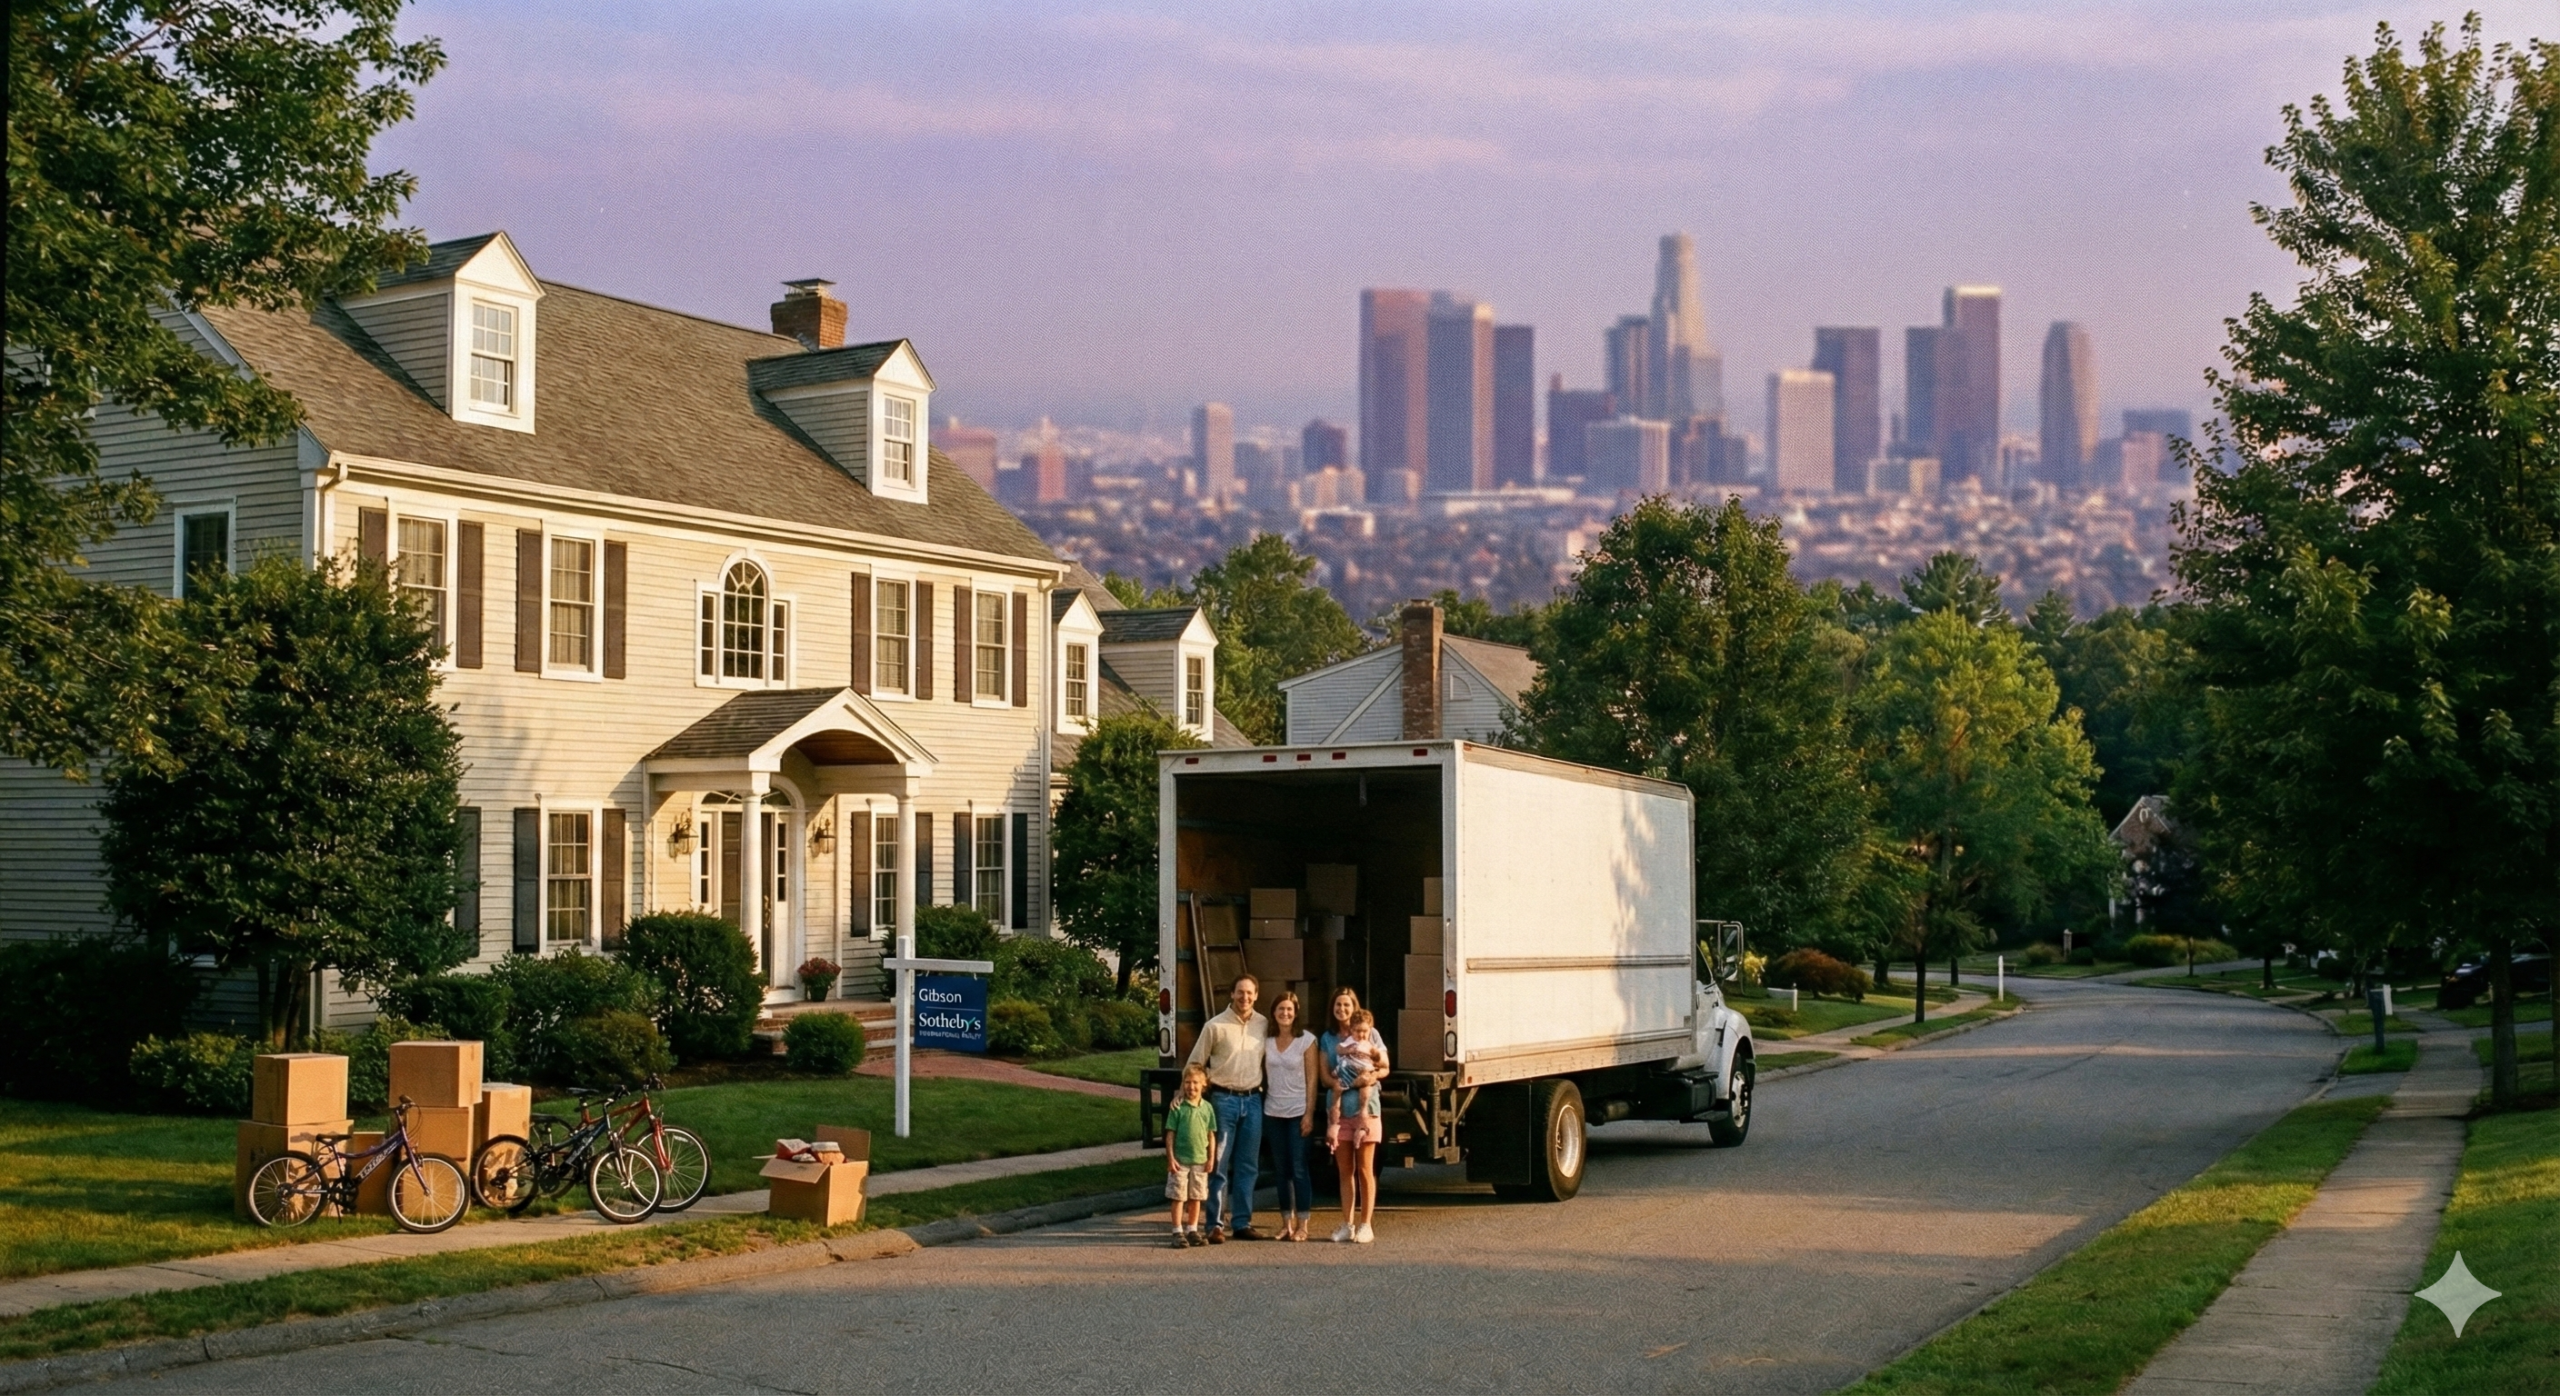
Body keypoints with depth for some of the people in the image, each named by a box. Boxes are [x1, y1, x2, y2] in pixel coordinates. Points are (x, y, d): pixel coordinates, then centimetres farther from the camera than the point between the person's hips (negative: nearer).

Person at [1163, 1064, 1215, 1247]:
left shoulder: (1207, 1108, 4)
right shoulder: (1178, 1107, -5)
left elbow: (1211, 1135, 9)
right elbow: (1170, 1134, -4)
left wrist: (1211, 1158, 5)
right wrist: (1170, 1158, -8)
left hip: (1200, 1160, 3)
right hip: (1180, 1160, -3)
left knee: (1196, 1197, 11)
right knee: (1178, 1197, 1)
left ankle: (1192, 1231, 22)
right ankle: (1178, 1232, 6)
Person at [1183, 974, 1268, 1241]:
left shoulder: (1264, 1025, 6)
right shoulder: (1216, 1026, -4)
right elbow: (1196, 1064, 0)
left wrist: (1264, 1089, 10)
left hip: (1253, 1099, 4)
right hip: (1224, 1098, -4)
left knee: (1248, 1166, 7)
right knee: (1218, 1164, -3)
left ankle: (1242, 1223, 14)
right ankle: (1216, 1224, 0)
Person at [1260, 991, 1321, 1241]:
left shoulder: (1306, 1041, -4)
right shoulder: (1266, 1041, 6)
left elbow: (1312, 1079, -5)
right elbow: (1260, 1074, 10)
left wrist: (1309, 1113, -10)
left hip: (1298, 1112, -4)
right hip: (1273, 1112, 4)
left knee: (1299, 1169, -6)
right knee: (1280, 1170, 7)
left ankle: (1302, 1225, -1)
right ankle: (1286, 1223, 14)